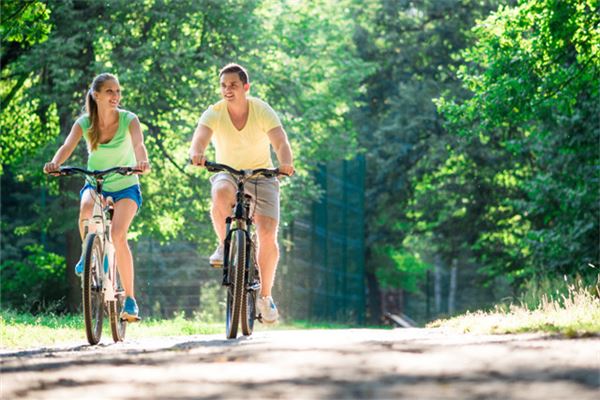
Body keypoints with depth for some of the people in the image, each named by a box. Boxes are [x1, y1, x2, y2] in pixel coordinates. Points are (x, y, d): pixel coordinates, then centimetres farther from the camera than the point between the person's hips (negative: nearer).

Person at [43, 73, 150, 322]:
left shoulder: (129, 120, -13)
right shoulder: (84, 123, -9)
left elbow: (138, 144, -30)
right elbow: (68, 146, -24)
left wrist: (142, 162, -53)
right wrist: (55, 163, -46)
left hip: (125, 186, -2)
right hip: (96, 185, 2)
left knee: (118, 235, -24)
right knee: (86, 210, -35)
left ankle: (130, 299, -13)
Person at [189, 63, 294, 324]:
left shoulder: (263, 111, -15)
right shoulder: (214, 113, -13)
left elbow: (281, 143, -27)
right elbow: (199, 139, -30)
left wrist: (285, 164, -49)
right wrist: (197, 155, -54)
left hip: (261, 175, 0)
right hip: (227, 174, 0)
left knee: (268, 234, -15)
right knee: (220, 194, -38)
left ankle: (265, 296, 2)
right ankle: (225, 244, -15)